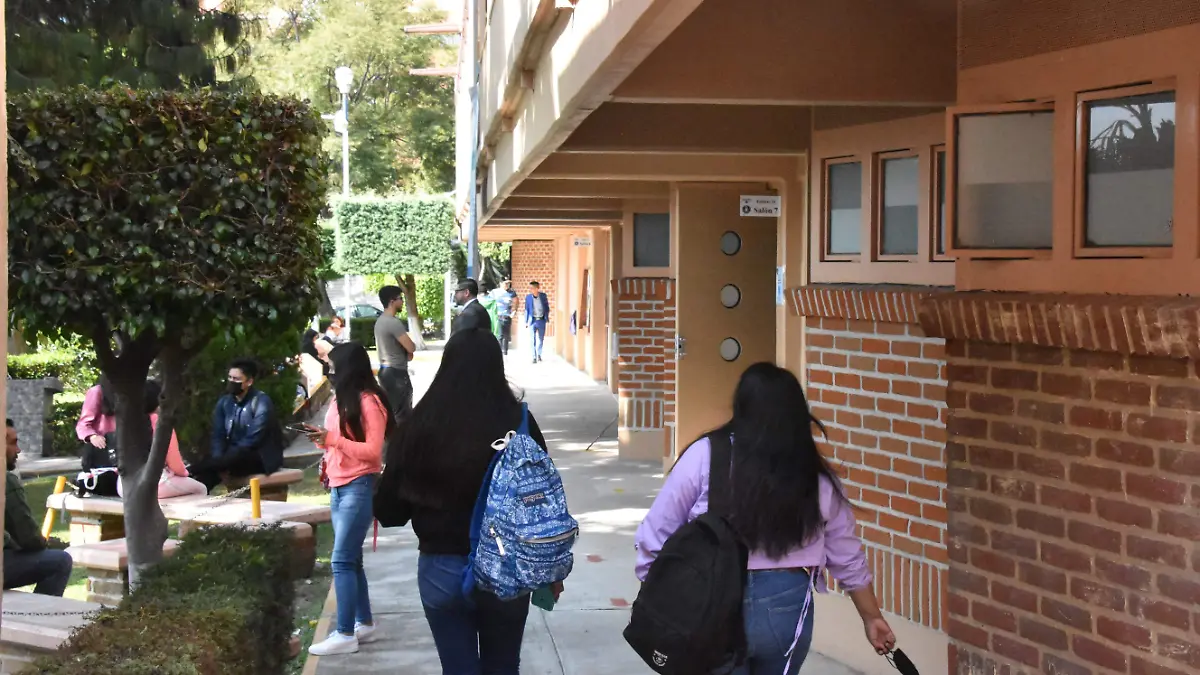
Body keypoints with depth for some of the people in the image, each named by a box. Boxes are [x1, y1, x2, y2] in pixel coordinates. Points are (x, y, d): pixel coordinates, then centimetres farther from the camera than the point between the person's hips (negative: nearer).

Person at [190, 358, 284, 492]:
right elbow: (218, 436, 1)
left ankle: (192, 471, -36)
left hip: (261, 458, -6)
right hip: (234, 457, 6)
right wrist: (220, 462, -20)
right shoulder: (224, 402, 6)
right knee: (207, 470, -25)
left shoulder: (262, 402, -13)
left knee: (236, 456, -37)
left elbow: (253, 440, -20)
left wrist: (223, 461, -25)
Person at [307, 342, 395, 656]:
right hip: (339, 487, 8)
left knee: (342, 560, -10)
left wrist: (333, 439, -23)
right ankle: (364, 623, 20)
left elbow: (373, 451, -17)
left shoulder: (369, 402, -13)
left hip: (359, 487, -8)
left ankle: (346, 634, -8)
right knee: (351, 559, 11)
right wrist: (328, 458, 4)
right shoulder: (342, 399, 10)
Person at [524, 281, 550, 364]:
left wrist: (547, 318, -1)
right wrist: (526, 321, 0)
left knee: (541, 339, 12)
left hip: (541, 320, 1)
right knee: (533, 340, -2)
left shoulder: (543, 296, -5)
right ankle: (534, 357, 5)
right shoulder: (528, 297, -5)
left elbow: (547, 307, 4)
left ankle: (539, 354, 30)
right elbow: (526, 310, 1)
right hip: (532, 320, -1)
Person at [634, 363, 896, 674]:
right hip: (786, 608, 3)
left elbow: (656, 536, -4)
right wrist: (872, 617, 25)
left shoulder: (706, 456, -8)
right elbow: (848, 559, 12)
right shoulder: (818, 479, 2)